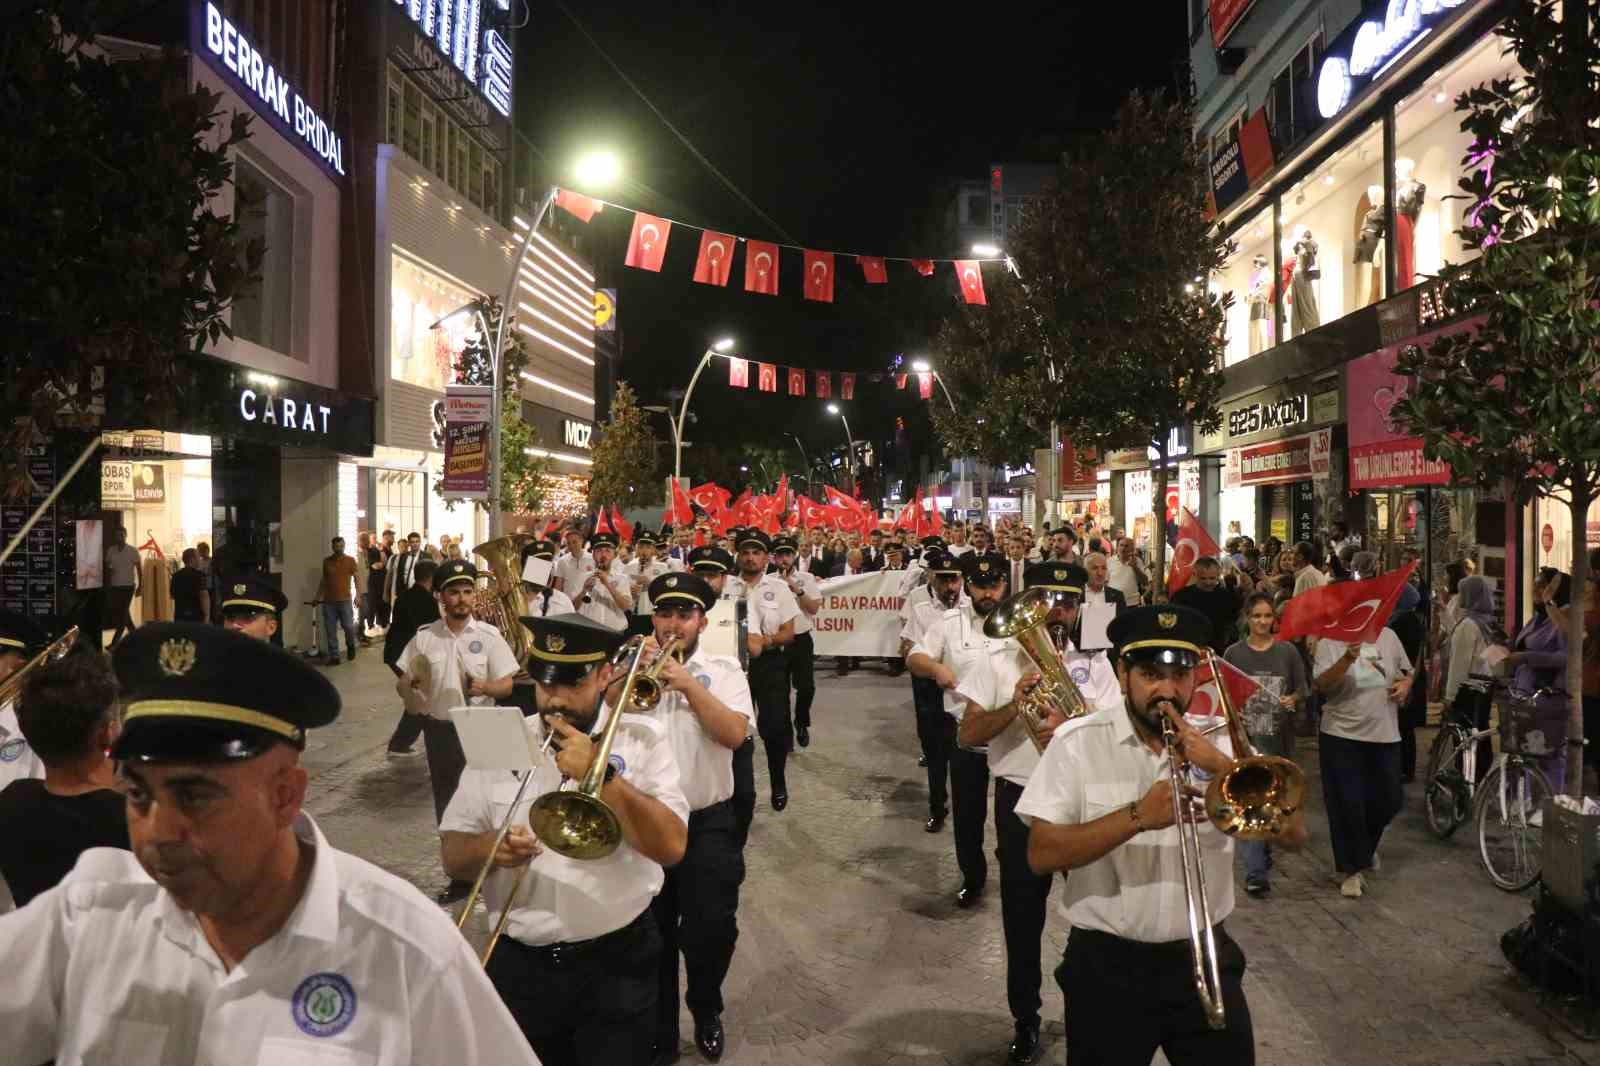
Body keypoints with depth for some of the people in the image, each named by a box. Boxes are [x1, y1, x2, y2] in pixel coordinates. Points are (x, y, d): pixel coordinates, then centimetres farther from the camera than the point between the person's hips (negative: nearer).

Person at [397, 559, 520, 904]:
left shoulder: (489, 635, -5)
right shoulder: (424, 637, 0)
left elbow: (507, 685, -5)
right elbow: (403, 684, 5)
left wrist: (485, 687, -25)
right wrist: (409, 683, -18)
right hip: (440, 729, 2)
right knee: (447, 805, 12)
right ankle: (459, 876, 27)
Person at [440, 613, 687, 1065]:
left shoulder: (642, 739, -6)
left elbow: (671, 846, -16)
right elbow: (452, 856, 3)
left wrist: (600, 773, -22)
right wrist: (488, 847, -19)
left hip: (617, 962, -2)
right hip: (518, 965, 2)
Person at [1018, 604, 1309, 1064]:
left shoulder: (1221, 742, 2)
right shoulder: (1079, 742, -9)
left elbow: (1292, 832, -7)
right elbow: (1041, 854, -16)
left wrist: (1222, 765, -20)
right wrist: (1137, 816, -26)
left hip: (1204, 957, 3)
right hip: (1108, 965, -2)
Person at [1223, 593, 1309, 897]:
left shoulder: (1288, 652, 2)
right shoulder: (1234, 653, 0)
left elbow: (1302, 689, 6)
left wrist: (1294, 699, -14)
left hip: (1278, 737, 2)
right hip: (1245, 736, -2)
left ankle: (1264, 848, 41)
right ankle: (1255, 873, -9)